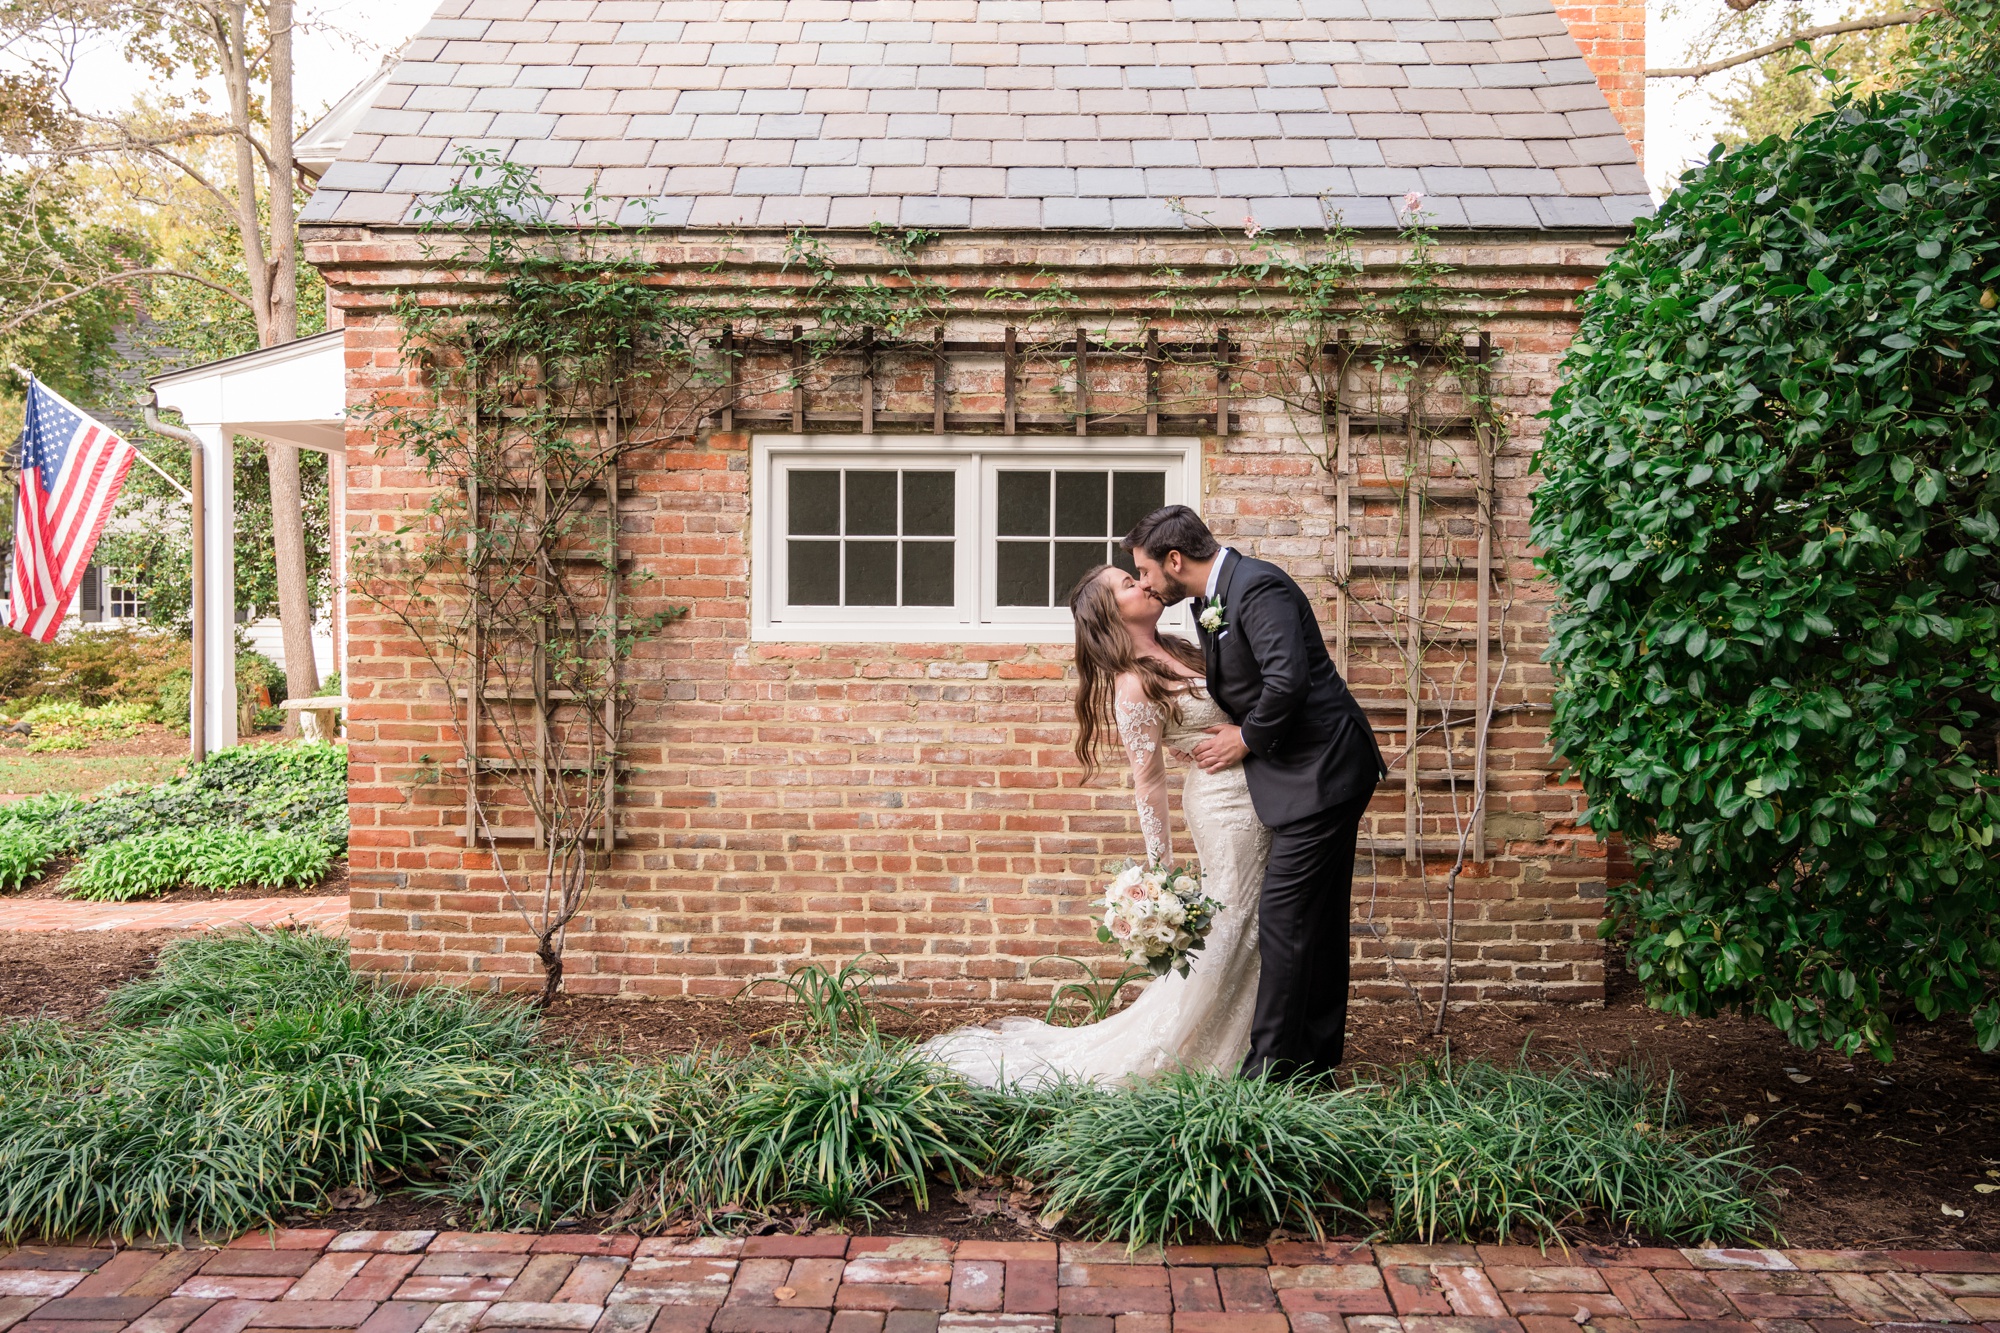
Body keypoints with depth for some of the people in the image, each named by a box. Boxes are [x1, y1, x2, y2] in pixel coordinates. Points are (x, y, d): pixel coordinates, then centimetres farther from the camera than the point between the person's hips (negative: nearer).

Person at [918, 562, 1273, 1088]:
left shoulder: (1181, 648, 8)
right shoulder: (1135, 686, -16)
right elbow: (1148, 783, -16)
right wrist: (1161, 872, -14)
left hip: (1253, 800, 8)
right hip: (1223, 804, -8)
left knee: (1251, 931, 13)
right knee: (1225, 933, -1)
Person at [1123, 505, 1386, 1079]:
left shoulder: (1258, 587, -17)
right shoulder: (1211, 601, 13)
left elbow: (1287, 680, -27)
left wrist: (1247, 738, -13)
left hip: (1320, 773, -10)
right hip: (1321, 773, 10)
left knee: (1283, 916, -8)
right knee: (1317, 920, 15)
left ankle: (1271, 1066, -1)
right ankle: (1315, 1057, 24)